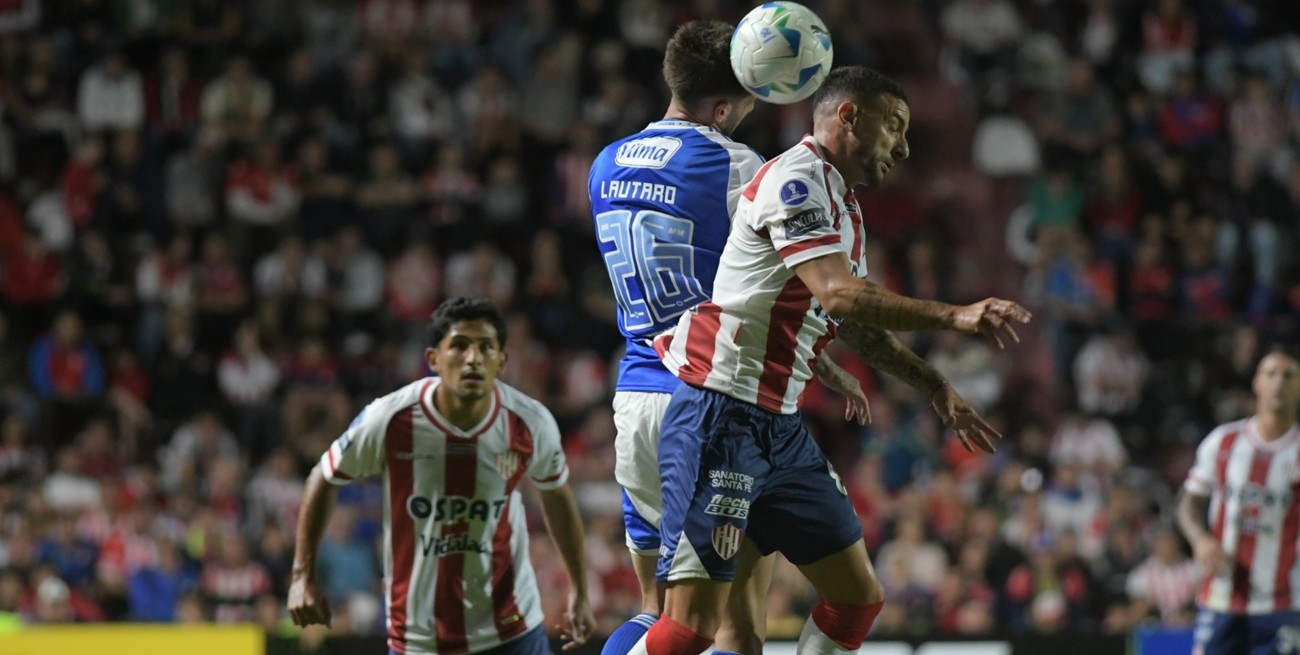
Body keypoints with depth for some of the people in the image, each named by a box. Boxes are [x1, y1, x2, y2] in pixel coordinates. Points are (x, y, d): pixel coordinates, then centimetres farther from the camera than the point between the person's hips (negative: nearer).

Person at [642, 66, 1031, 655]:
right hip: (719, 420, -10)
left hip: (780, 429, 10)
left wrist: (935, 388, 30)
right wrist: (954, 317, -27)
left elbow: (855, 321, 31)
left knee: (858, 598, 9)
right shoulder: (797, 179, -13)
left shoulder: (842, 207, 18)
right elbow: (840, 295, -25)